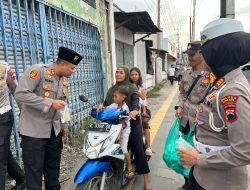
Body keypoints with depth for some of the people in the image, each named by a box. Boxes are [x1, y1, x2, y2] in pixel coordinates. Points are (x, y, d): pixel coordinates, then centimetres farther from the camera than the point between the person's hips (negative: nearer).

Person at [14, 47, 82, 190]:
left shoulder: (65, 80, 10)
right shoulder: (38, 71, -14)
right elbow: (20, 94, -23)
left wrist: (64, 125, 19)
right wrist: (50, 103, -24)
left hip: (55, 131, 7)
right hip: (34, 131, -7)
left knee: (53, 167, 18)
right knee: (34, 170, 4)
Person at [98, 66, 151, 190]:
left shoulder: (132, 87, -1)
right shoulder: (111, 89, 15)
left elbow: (136, 101, -18)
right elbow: (107, 102, 6)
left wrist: (135, 110, -40)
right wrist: (102, 105, -17)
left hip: (131, 121, -4)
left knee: (138, 149, -2)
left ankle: (146, 179, 7)